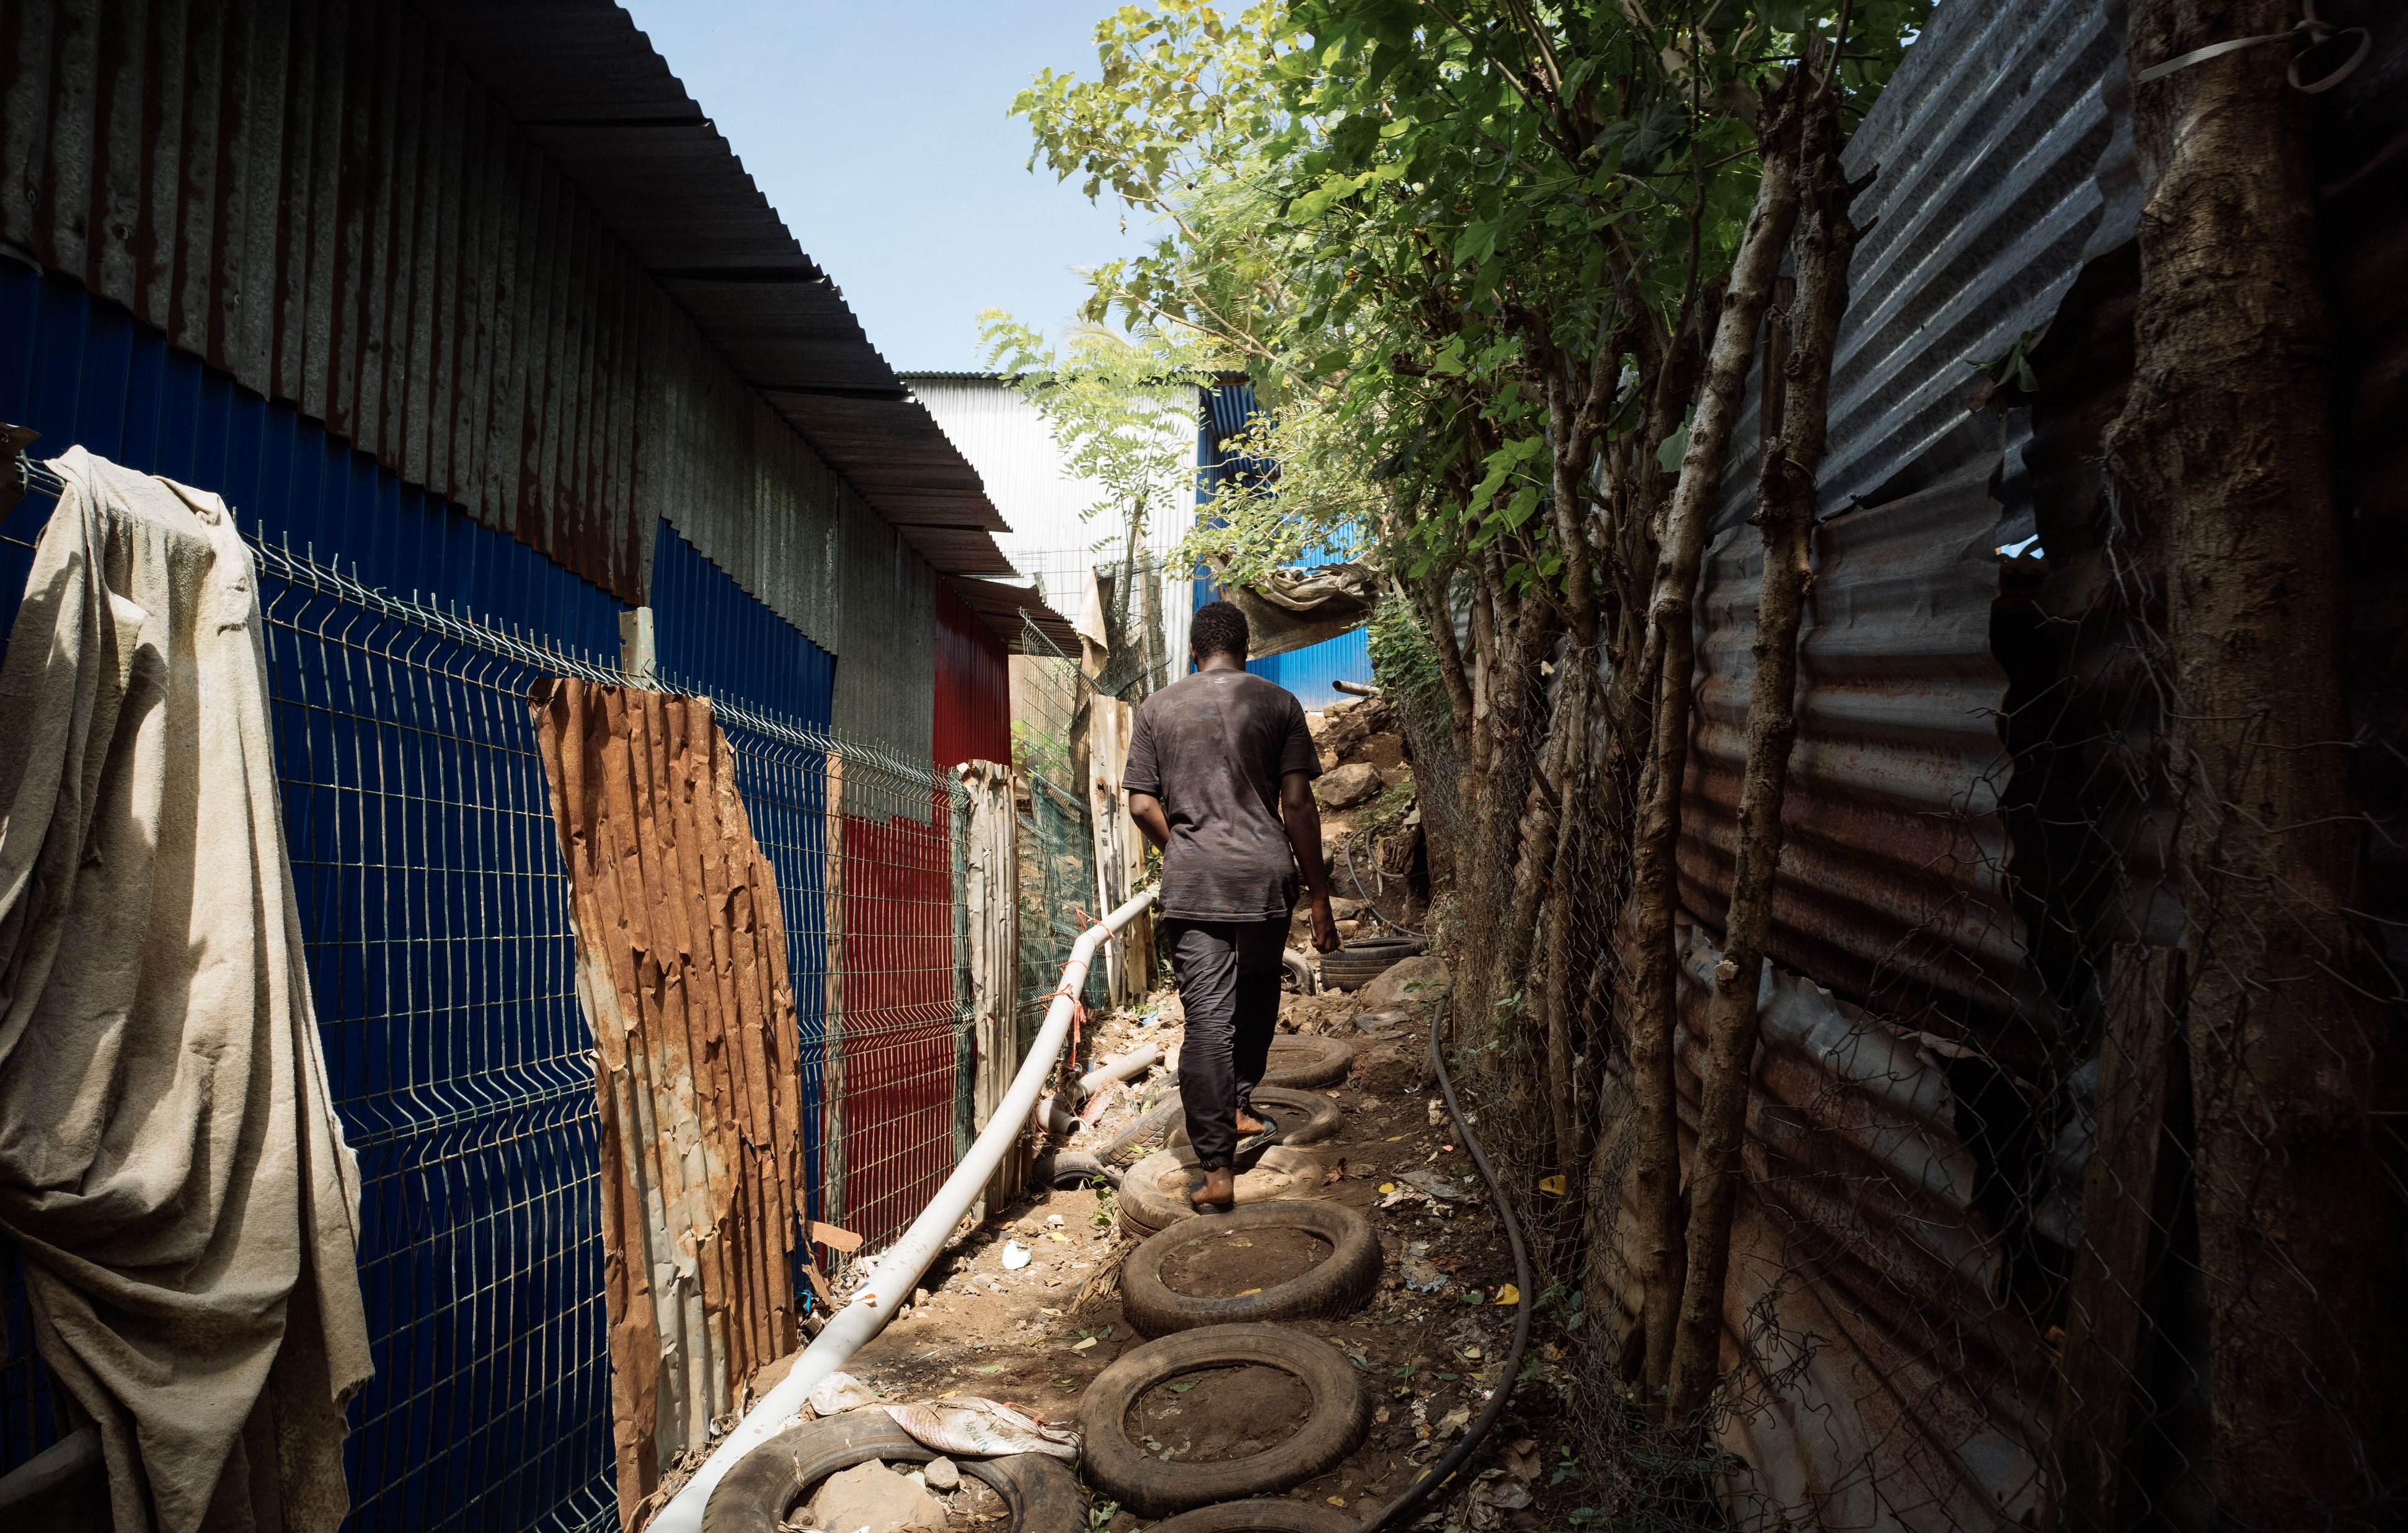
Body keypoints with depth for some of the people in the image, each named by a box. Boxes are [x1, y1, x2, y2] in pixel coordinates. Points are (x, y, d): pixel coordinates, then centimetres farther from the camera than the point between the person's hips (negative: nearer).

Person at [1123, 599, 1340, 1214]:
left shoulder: (1157, 709, 6)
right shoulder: (1278, 703, 2)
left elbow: (1142, 805, 2)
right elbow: (1297, 803, -4)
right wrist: (1319, 897, 0)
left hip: (1191, 882, 0)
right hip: (1265, 874, 0)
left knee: (1206, 1017, -1)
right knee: (1257, 996, 25)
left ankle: (1217, 1170, -4)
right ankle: (1240, 1105, 36)